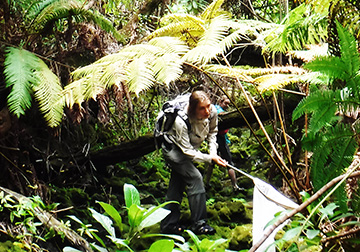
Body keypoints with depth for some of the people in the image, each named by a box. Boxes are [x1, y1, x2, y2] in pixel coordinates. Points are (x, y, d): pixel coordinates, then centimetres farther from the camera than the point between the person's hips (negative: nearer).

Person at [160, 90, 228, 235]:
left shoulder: (212, 112, -21)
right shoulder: (181, 121, -38)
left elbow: (212, 132, 1)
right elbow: (187, 151, -32)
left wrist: (213, 151, -13)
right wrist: (210, 158, -33)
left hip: (190, 147, 7)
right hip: (173, 148, -7)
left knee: (177, 185, 11)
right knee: (195, 177, -19)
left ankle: (168, 225, 21)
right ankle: (199, 224, -14)